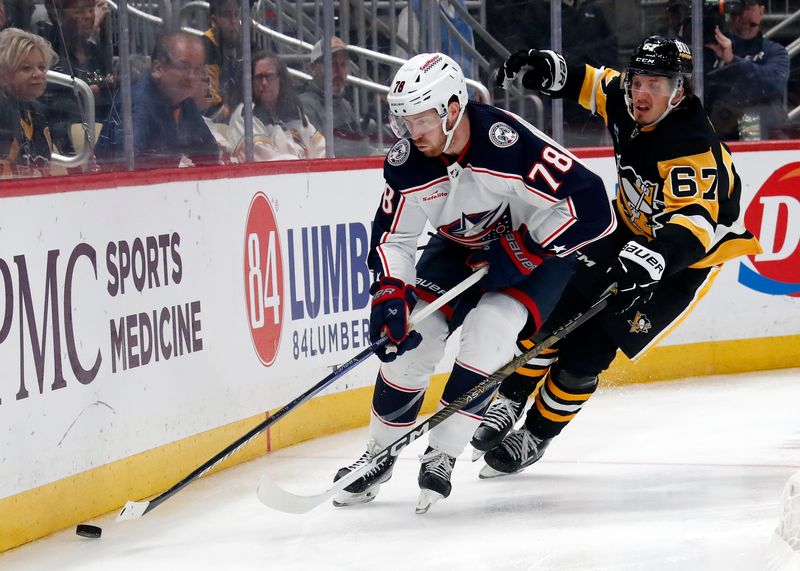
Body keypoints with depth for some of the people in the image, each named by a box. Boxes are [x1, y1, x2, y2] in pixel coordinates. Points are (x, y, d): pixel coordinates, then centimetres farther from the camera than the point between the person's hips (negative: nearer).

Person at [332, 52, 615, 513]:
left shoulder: (508, 143, -36)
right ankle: (380, 454, 14)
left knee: (490, 329, -27)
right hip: (461, 247, 5)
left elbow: (590, 204, -36)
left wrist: (522, 250, -30)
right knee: (412, 335, -8)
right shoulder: (408, 163, -18)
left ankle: (441, 457, -16)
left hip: (538, 247, -5)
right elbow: (391, 237, -7)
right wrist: (390, 295, -24)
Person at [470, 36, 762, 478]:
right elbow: (597, 85, 12)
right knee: (555, 308, -4)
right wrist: (550, 71, -6)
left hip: (685, 258, -7)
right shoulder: (626, 103, -11)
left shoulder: (693, 147, -34)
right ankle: (508, 407, 12)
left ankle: (535, 435, 10)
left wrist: (652, 258, -63)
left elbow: (695, 221, -46)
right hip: (631, 233, 7)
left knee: (587, 346, -10)